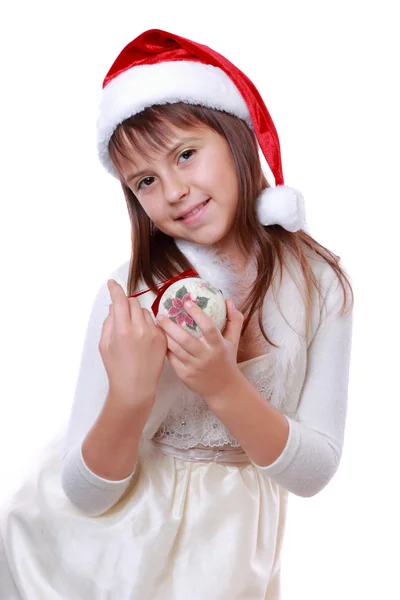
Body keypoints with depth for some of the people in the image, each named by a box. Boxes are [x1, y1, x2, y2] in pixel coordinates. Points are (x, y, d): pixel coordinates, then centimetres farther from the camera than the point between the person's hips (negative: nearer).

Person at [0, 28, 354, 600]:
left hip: (222, 550, 2)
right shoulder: (132, 291, -15)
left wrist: (225, 389, -26)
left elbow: (315, 472, -11)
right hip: (108, 539, -2)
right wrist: (130, 399, -32)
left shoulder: (319, 281, -11)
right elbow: (86, 494, -14)